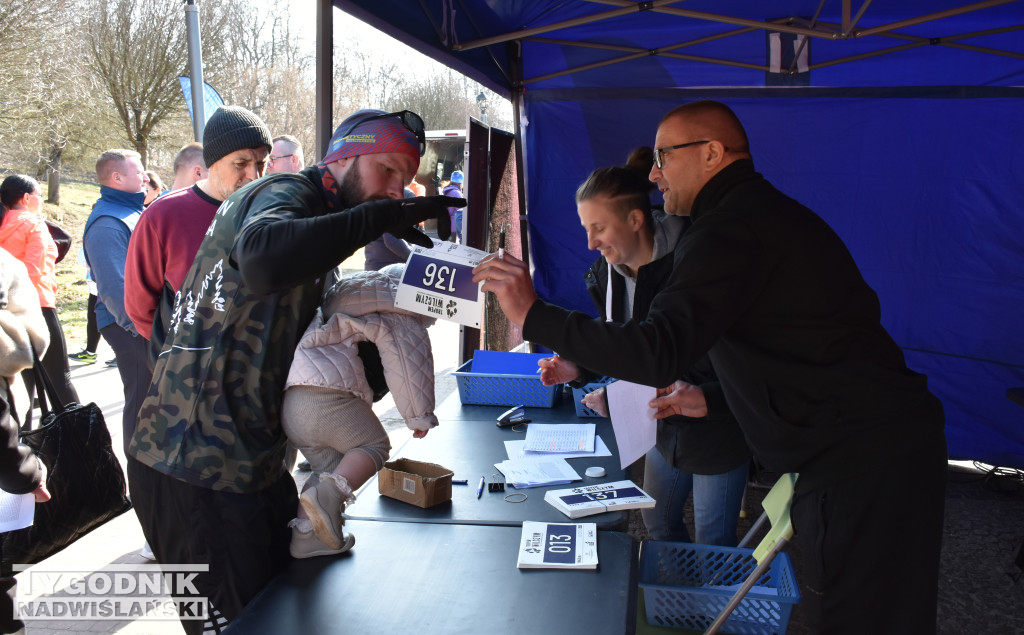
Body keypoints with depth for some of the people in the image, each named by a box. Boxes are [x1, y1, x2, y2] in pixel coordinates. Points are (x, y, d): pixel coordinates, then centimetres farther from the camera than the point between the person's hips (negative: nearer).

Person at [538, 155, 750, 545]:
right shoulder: (608, 272, -4)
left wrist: (707, 399, -37)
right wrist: (578, 370, -5)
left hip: (717, 428, -7)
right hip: (664, 424, 7)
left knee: (713, 547, 7)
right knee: (658, 524, 21)